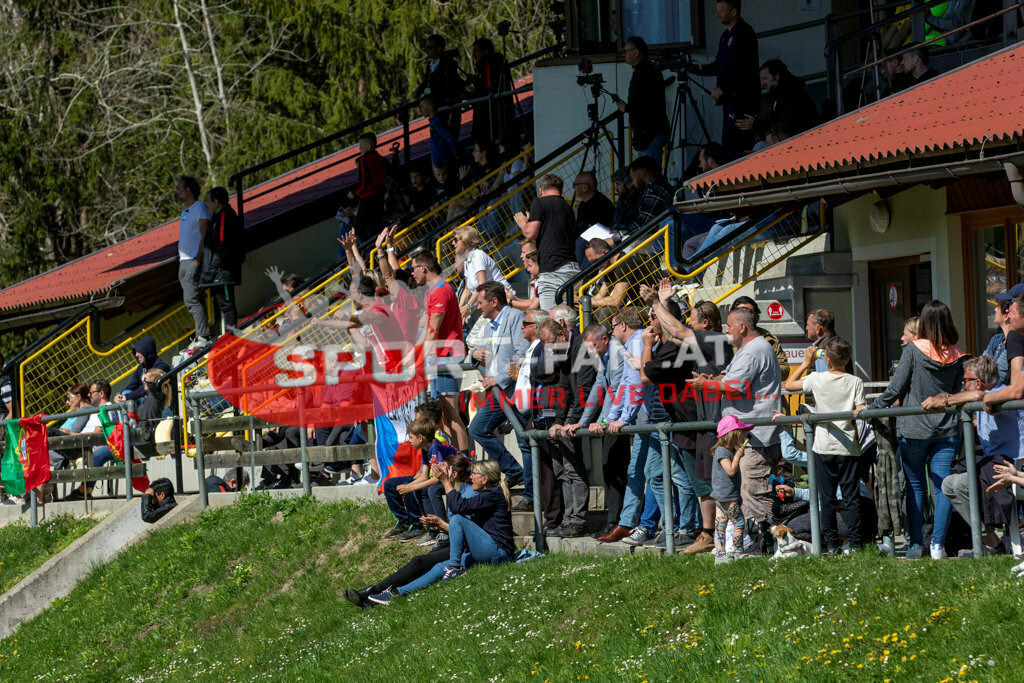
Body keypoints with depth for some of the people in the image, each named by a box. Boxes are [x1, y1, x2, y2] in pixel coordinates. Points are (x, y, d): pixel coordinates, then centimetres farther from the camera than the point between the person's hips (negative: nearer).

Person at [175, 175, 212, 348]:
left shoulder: (200, 207, -7)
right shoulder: (185, 212, 21)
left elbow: (204, 235, -15)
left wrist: (198, 259, -21)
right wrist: (181, 261, 16)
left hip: (193, 261, -10)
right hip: (183, 262, 10)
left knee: (192, 299, -14)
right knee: (192, 300, 8)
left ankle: (203, 337, -15)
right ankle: (201, 336, 10)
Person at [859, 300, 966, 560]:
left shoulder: (913, 350, -9)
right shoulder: (956, 356, 1)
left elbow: (896, 388, -8)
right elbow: (958, 392, 7)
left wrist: (871, 407, 2)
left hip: (914, 430, -2)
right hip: (946, 429, 2)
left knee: (916, 487, 8)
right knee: (943, 487, 2)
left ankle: (915, 544, 10)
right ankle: (938, 544, -3)